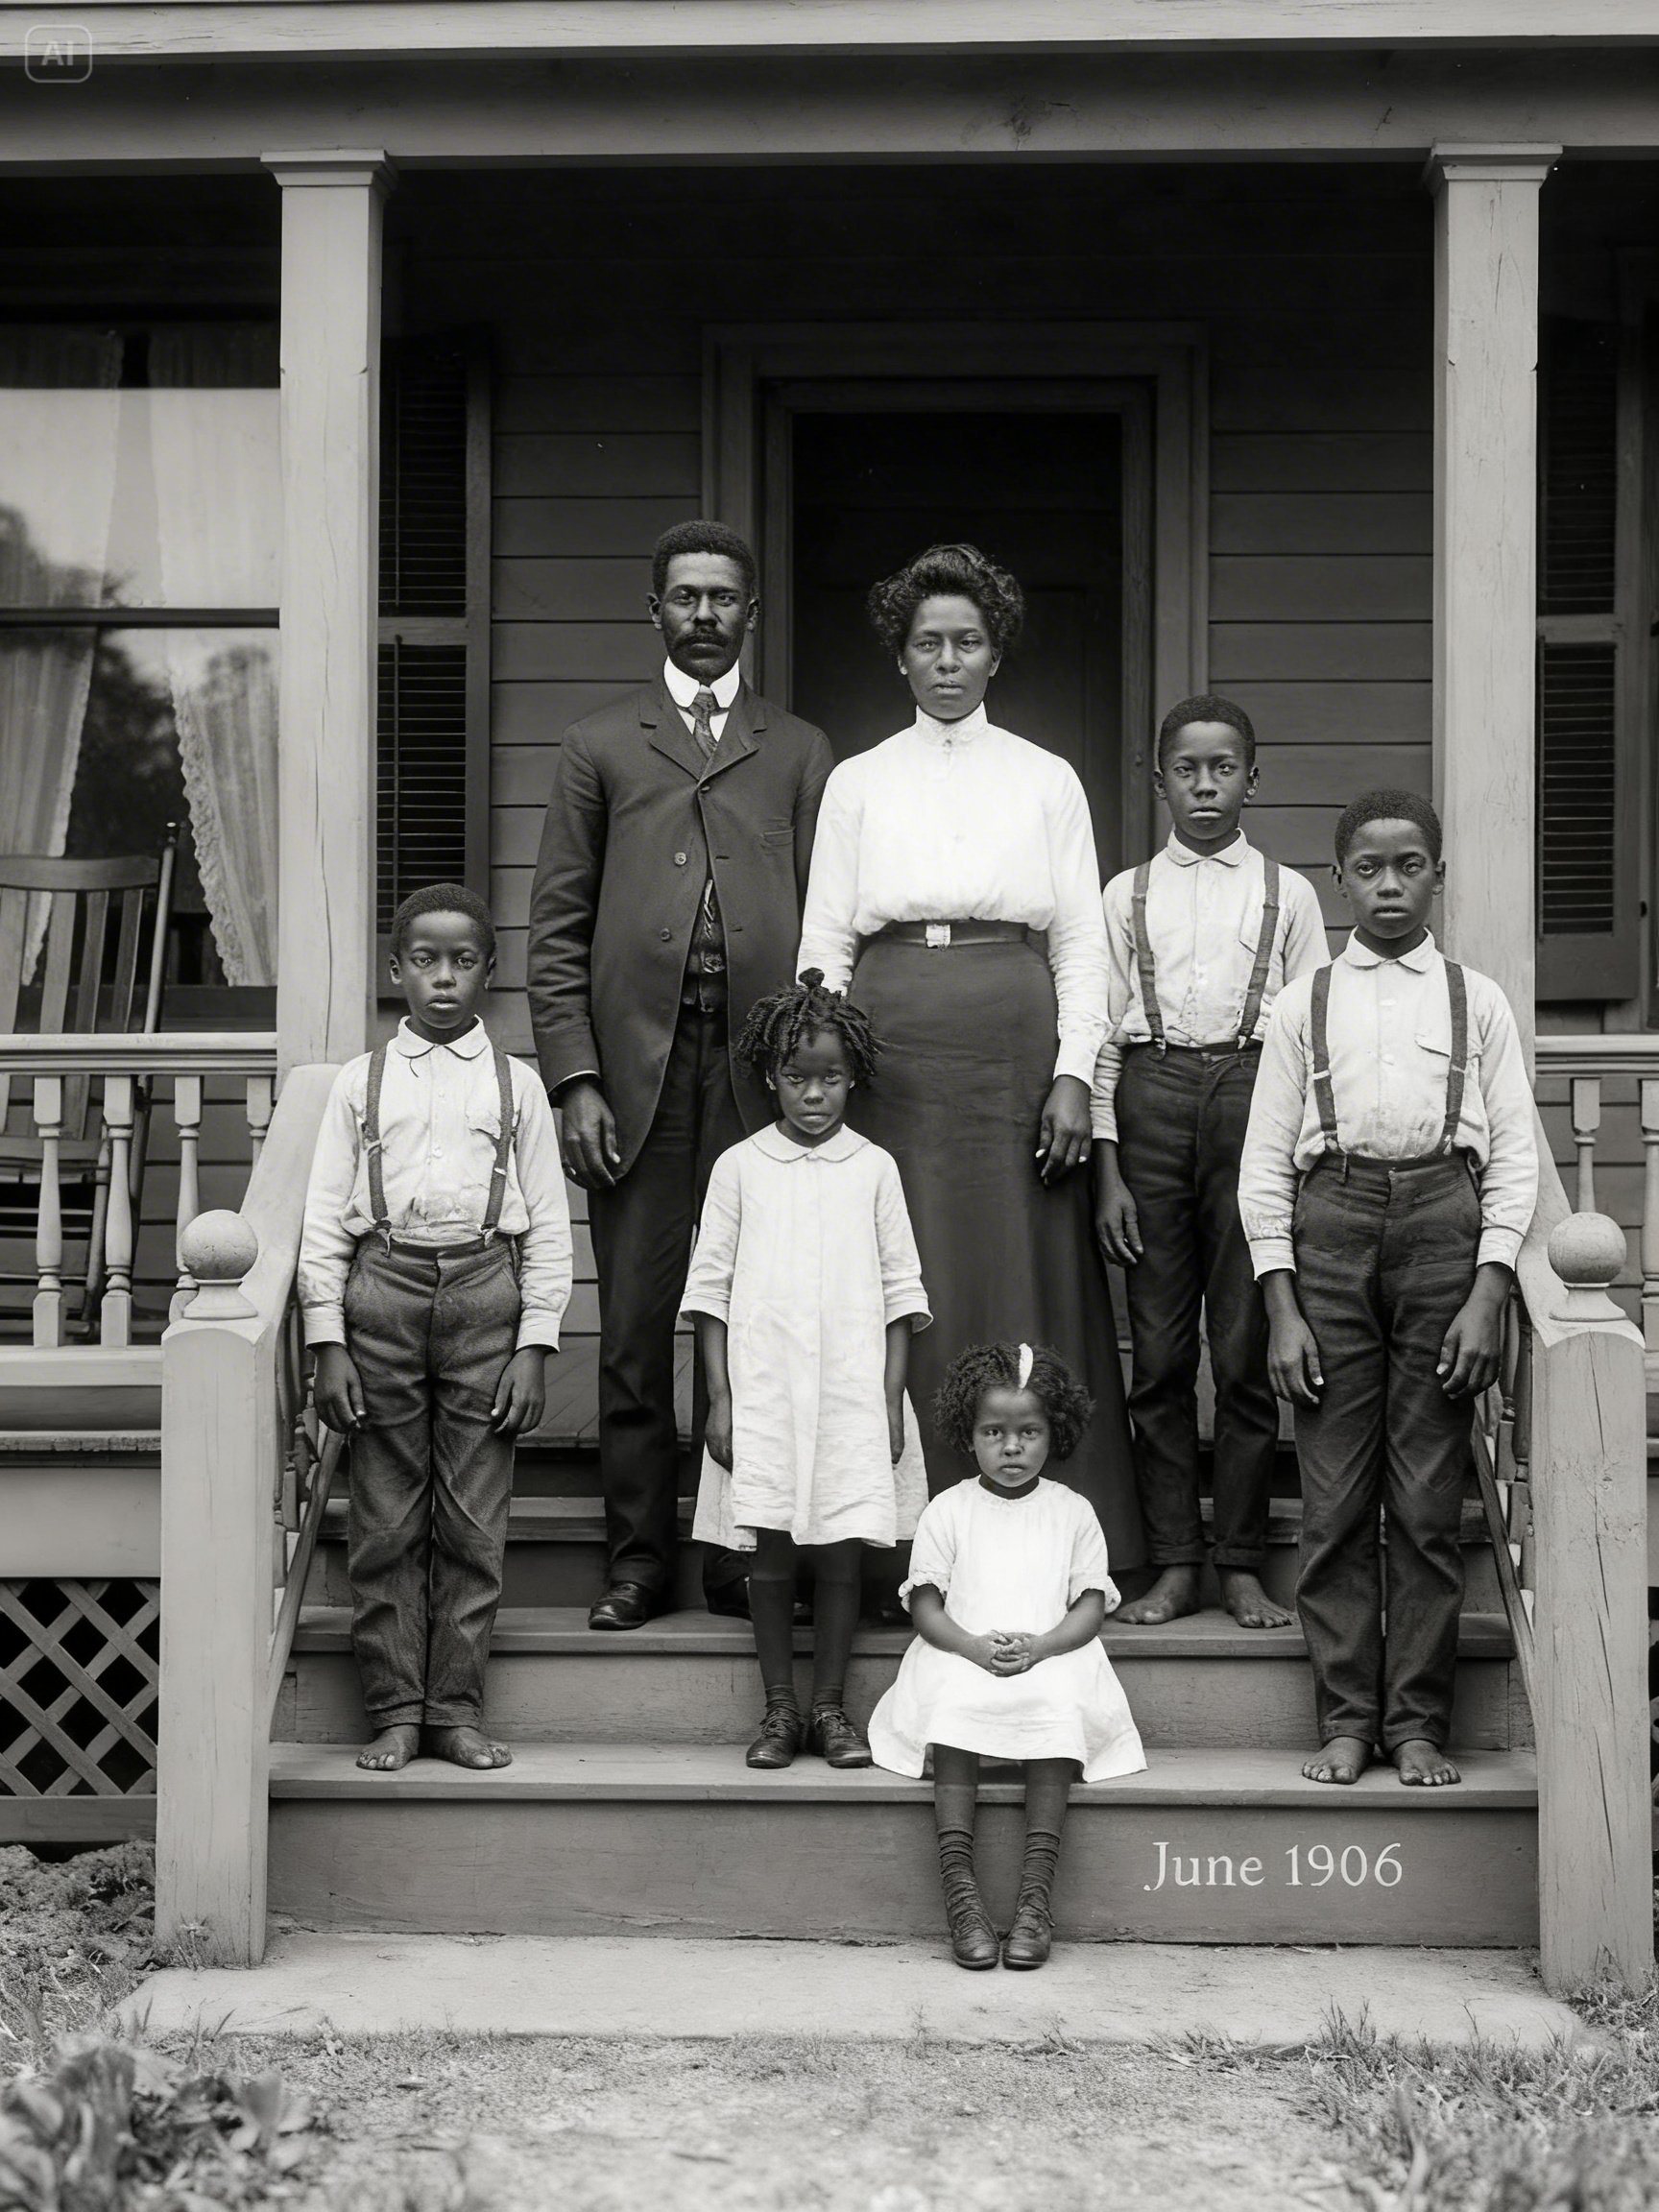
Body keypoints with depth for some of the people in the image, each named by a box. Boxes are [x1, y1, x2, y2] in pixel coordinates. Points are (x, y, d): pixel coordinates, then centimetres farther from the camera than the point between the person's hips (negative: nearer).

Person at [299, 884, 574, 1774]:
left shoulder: (514, 1084, 9)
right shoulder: (361, 1081, 9)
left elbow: (548, 1226, 7)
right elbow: (323, 1217, 6)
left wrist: (534, 1346, -1)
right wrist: (327, 1343, -2)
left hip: (485, 1289, 0)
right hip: (383, 1287, 0)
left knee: (474, 1522, 2)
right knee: (385, 1523, 2)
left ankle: (458, 1709, 10)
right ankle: (395, 1711, 11)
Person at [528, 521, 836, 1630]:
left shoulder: (800, 752, 15)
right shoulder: (600, 746, 14)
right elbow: (558, 929, 8)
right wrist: (574, 1079, -2)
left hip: (761, 1073, 0)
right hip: (636, 1067, 0)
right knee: (636, 1326, 1)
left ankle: (746, 1552, 10)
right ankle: (642, 1555, 9)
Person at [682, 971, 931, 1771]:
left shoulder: (873, 1168, 6)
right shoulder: (740, 1166, 5)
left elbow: (900, 1291, 7)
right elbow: (710, 1288, 5)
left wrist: (892, 1401, 1)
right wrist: (719, 1399, -1)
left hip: (853, 1390, 1)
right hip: (761, 1389, 0)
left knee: (842, 1550, 1)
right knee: (770, 1549, 1)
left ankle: (830, 1706, 10)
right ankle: (779, 1710, 9)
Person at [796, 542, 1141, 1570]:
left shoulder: (1048, 780, 10)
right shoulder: (858, 782, 11)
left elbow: (1082, 943, 7)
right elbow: (824, 945, 8)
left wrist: (1074, 1074, -4)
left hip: (1015, 1056, 0)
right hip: (892, 1053, 0)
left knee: (1026, 1290, -1)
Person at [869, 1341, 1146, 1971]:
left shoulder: (1071, 1512, 10)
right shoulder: (948, 1511, 9)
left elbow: (1091, 1606, 4)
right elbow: (925, 1606, 4)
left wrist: (1039, 1646, -14)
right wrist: (975, 1647, -15)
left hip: (1052, 1660, 0)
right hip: (960, 1661, 0)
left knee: (1059, 1708, -34)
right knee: (951, 1708, -34)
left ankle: (1036, 1894, -34)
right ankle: (959, 1890, -36)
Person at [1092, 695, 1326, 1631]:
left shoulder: (1288, 894, 9)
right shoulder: (1127, 895, 11)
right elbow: (1104, 1035, 9)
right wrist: (1108, 1169, 1)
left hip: (1252, 1094, -1)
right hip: (1151, 1094, 1)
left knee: (1247, 1348, 0)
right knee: (1159, 1350, 2)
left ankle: (1243, 1566, 8)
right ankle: (1174, 1563, 9)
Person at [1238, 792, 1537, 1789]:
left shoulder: (1477, 999, 11)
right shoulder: (1306, 1002, 12)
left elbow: (1515, 1154, 6)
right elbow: (1266, 1159, 9)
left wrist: (1488, 1293, -6)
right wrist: (1282, 1307, 0)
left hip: (1444, 1217, -1)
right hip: (1330, 1222, 1)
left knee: (1430, 1500, 0)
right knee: (1334, 1499, 1)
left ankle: (1419, 1722, 8)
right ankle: (1347, 1717, 10)